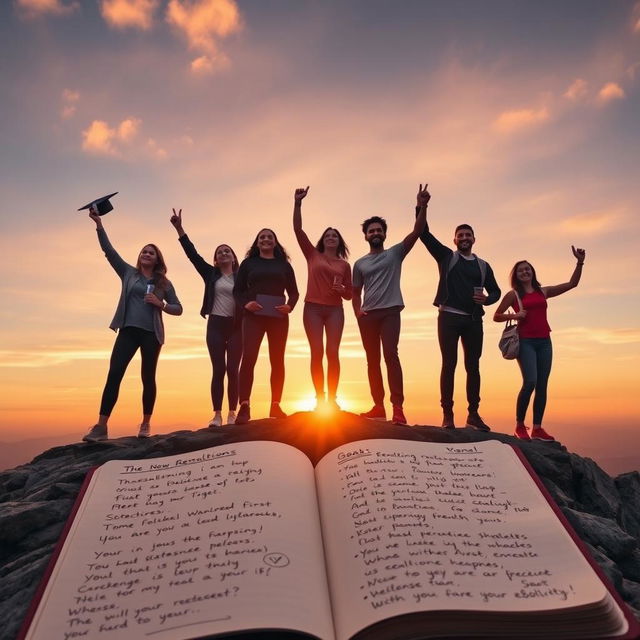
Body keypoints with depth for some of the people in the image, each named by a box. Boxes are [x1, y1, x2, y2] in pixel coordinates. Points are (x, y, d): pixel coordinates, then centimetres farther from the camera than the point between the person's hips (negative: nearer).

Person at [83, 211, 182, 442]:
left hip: (151, 334, 0)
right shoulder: (128, 273, 12)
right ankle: (101, 426, -7)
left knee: (148, 378, 4)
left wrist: (160, 304, -10)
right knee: (114, 374, -9)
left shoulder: (164, 283, 9)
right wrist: (99, 225, -3)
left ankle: (146, 424, 17)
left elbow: (178, 309, 8)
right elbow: (109, 250, 4)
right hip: (128, 330, 1)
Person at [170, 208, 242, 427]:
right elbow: (192, 254, 5)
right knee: (218, 370, 0)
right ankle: (217, 414, 4)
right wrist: (179, 228, -1)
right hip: (215, 325, 1)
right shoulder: (211, 274, 10)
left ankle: (232, 414, 6)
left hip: (236, 326, -1)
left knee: (233, 370, -1)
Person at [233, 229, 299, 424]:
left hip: (278, 317, 2)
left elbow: (294, 291, 12)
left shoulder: (283, 265, 14)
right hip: (253, 315, -1)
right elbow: (237, 290, 8)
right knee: (248, 357, -13)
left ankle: (275, 405, 11)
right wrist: (245, 303, -12)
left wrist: (290, 306, -8)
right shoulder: (248, 263, 12)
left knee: (277, 360, 3)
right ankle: (244, 407, -12)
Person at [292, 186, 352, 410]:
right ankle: (319, 398, 2)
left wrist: (341, 289, -9)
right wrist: (298, 203, -5)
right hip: (313, 308, -1)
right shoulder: (313, 255, 10)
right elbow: (297, 229, 2)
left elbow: (349, 295, 13)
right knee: (317, 352, -5)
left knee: (332, 352, -6)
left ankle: (332, 399, 1)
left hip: (335, 310, 1)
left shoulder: (344, 265, 12)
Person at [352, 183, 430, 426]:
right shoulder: (360, 264, 15)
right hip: (367, 315, 4)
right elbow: (356, 292, 17)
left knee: (391, 355, -17)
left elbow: (416, 232, -5)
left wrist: (422, 207, -16)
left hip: (390, 311, -4)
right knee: (372, 360, 6)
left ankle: (398, 407, -14)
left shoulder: (395, 253, 8)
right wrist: (357, 311, 0)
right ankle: (378, 406, 15)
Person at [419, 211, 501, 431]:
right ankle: (447, 414, 0)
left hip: (473, 320, 3)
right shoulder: (446, 257, 9)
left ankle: (473, 414, 12)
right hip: (449, 317, -3)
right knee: (449, 364, -4)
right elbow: (424, 233, 2)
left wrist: (486, 299, -4)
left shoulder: (483, 266, 17)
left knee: (473, 366, 4)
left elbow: (496, 291, 19)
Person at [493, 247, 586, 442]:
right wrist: (515, 315, -12)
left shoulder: (543, 291, 15)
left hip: (544, 342, 5)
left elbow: (572, 284, 16)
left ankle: (537, 429, 9)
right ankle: (520, 426, -4)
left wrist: (580, 262, 9)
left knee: (542, 386, 3)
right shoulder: (513, 294, 4)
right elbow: (496, 316, 3)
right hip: (525, 342, -5)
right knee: (530, 382, -17)